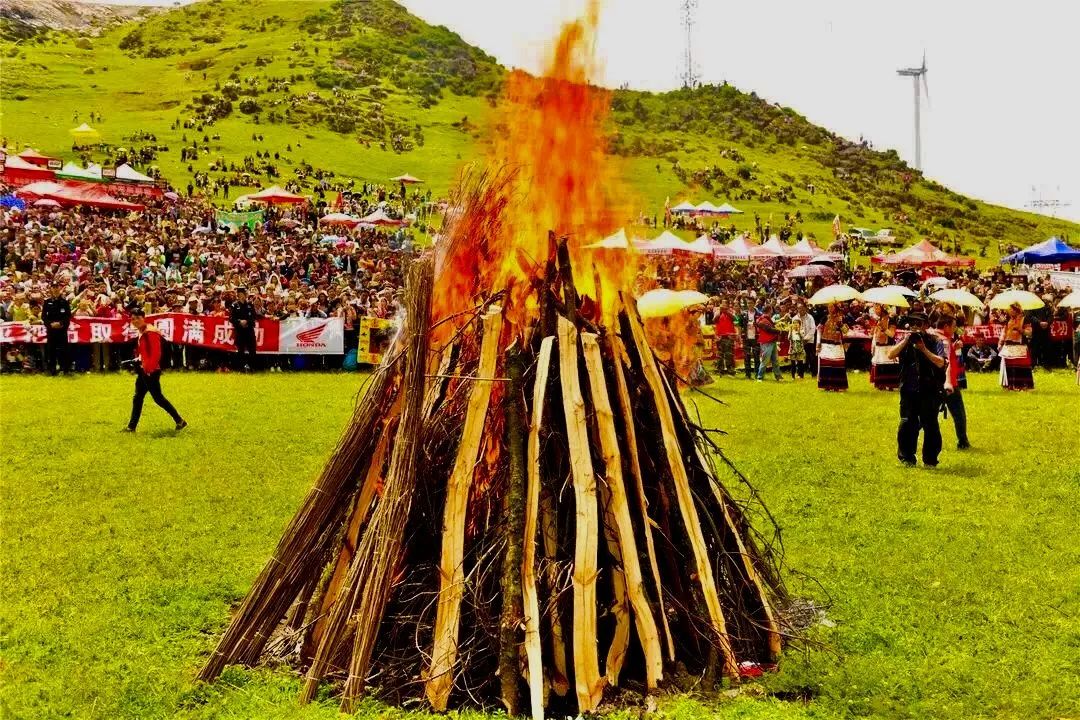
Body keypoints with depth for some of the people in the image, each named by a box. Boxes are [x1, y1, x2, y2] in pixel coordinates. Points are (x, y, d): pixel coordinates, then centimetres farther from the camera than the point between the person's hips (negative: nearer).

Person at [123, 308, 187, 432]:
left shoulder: (150, 333, -17)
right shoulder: (141, 332, 12)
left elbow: (156, 354, -23)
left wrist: (149, 368, -22)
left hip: (151, 371, -10)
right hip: (143, 370, 10)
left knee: (158, 398, -5)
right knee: (137, 398, 12)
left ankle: (180, 421, 3)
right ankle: (132, 426, 19)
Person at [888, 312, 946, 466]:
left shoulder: (934, 342, 2)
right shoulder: (904, 341, 10)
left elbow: (940, 362, -10)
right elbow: (891, 354, -5)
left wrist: (924, 349, -15)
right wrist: (906, 340, -11)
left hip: (930, 391, -2)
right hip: (909, 391, 2)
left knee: (930, 426, 1)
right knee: (907, 424, 0)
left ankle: (930, 460, 12)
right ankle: (907, 458, 13)